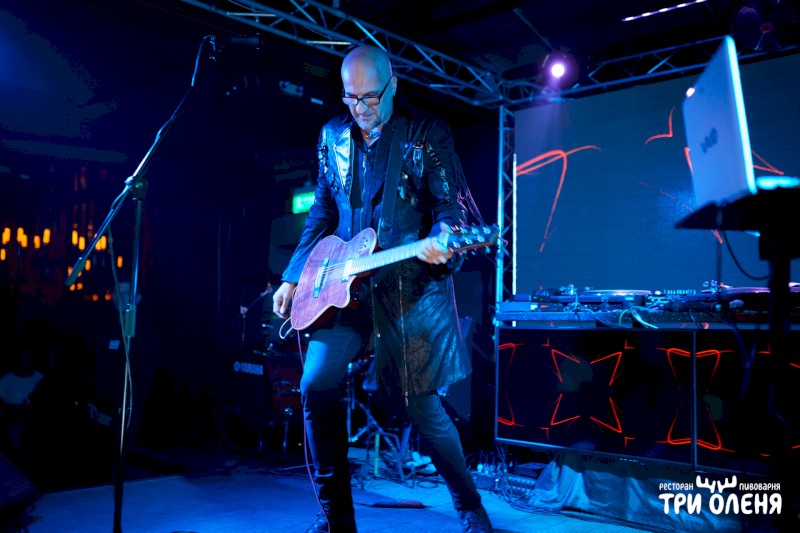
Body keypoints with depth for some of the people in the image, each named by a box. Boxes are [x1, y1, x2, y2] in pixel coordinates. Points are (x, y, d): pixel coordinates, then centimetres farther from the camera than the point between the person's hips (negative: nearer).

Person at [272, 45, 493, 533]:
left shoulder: (428, 133, -1)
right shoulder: (332, 137, 12)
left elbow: (451, 203, -6)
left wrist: (441, 239, -29)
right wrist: (293, 278, 13)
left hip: (410, 287, -4)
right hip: (344, 286, 4)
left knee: (421, 402, -2)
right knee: (317, 387, -8)